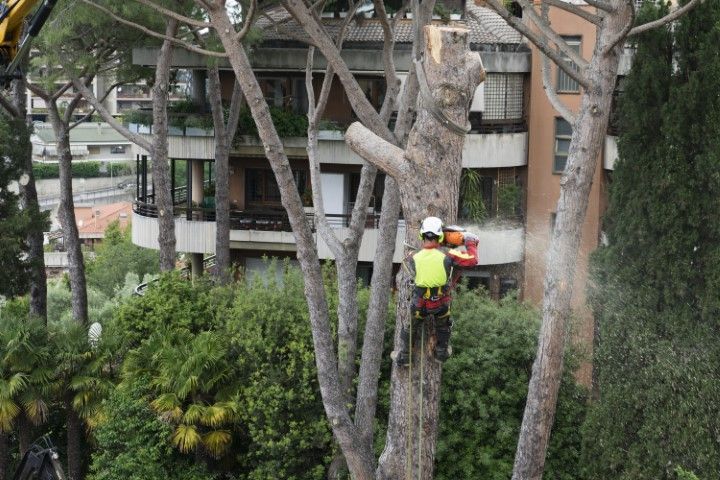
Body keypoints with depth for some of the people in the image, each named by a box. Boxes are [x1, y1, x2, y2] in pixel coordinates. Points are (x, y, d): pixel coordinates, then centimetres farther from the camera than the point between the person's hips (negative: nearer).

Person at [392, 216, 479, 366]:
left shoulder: (413, 259, -23)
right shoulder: (447, 255, -25)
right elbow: (472, 260, -21)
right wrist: (471, 243, -5)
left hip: (420, 304, 0)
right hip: (442, 302, 0)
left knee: (410, 329, 25)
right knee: (443, 328, 31)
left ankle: (403, 357, 40)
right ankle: (442, 353, 49)